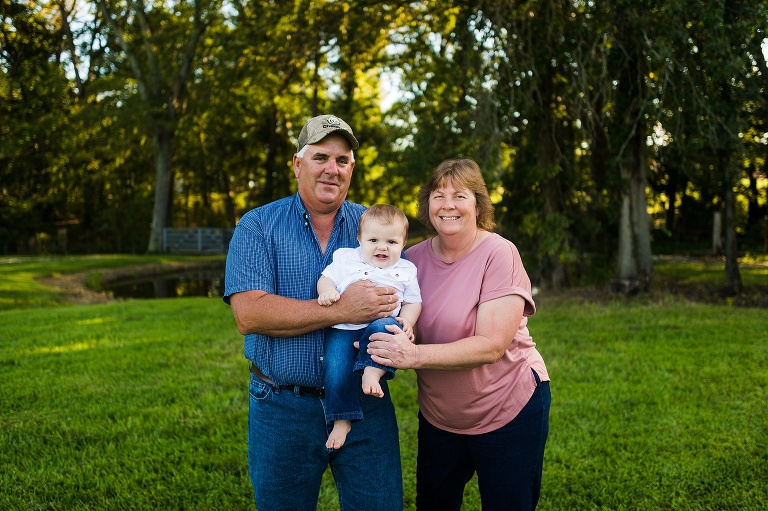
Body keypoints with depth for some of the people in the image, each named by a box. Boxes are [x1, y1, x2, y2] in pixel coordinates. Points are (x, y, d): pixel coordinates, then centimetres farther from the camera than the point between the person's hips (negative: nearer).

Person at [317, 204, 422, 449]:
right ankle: (341, 419, -5)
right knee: (336, 369, -19)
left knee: (385, 328, -36)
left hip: (382, 322, 0)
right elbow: (326, 279, 11)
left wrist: (407, 321, -5)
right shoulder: (345, 258, 13)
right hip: (343, 328, 0)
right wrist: (327, 291, -12)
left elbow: (413, 302, 15)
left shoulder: (405, 270, 13)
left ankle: (373, 371, -39)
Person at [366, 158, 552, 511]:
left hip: (508, 411, -5)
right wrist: (380, 346, -15)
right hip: (438, 415, 5)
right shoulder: (413, 258, -3)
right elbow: (403, 330, 8)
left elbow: (492, 345, -26)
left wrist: (415, 355, -35)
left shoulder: (498, 254, -18)